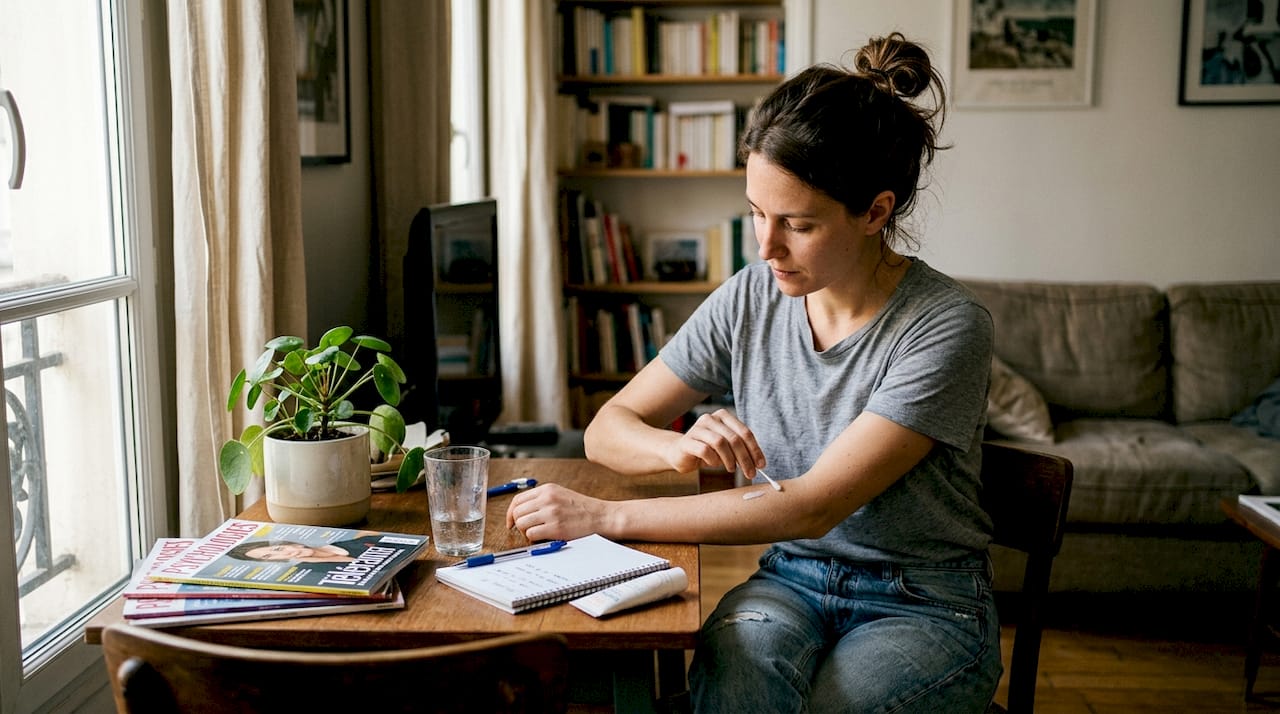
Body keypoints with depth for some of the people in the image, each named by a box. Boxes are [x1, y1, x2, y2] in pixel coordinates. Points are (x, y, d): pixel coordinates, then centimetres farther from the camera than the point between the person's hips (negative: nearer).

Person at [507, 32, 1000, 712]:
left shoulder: (945, 326, -18)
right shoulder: (749, 299, -2)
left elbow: (812, 507, -24)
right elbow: (608, 429, 3)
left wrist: (606, 516, -25)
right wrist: (680, 446, -22)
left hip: (926, 604, -1)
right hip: (792, 579, 2)